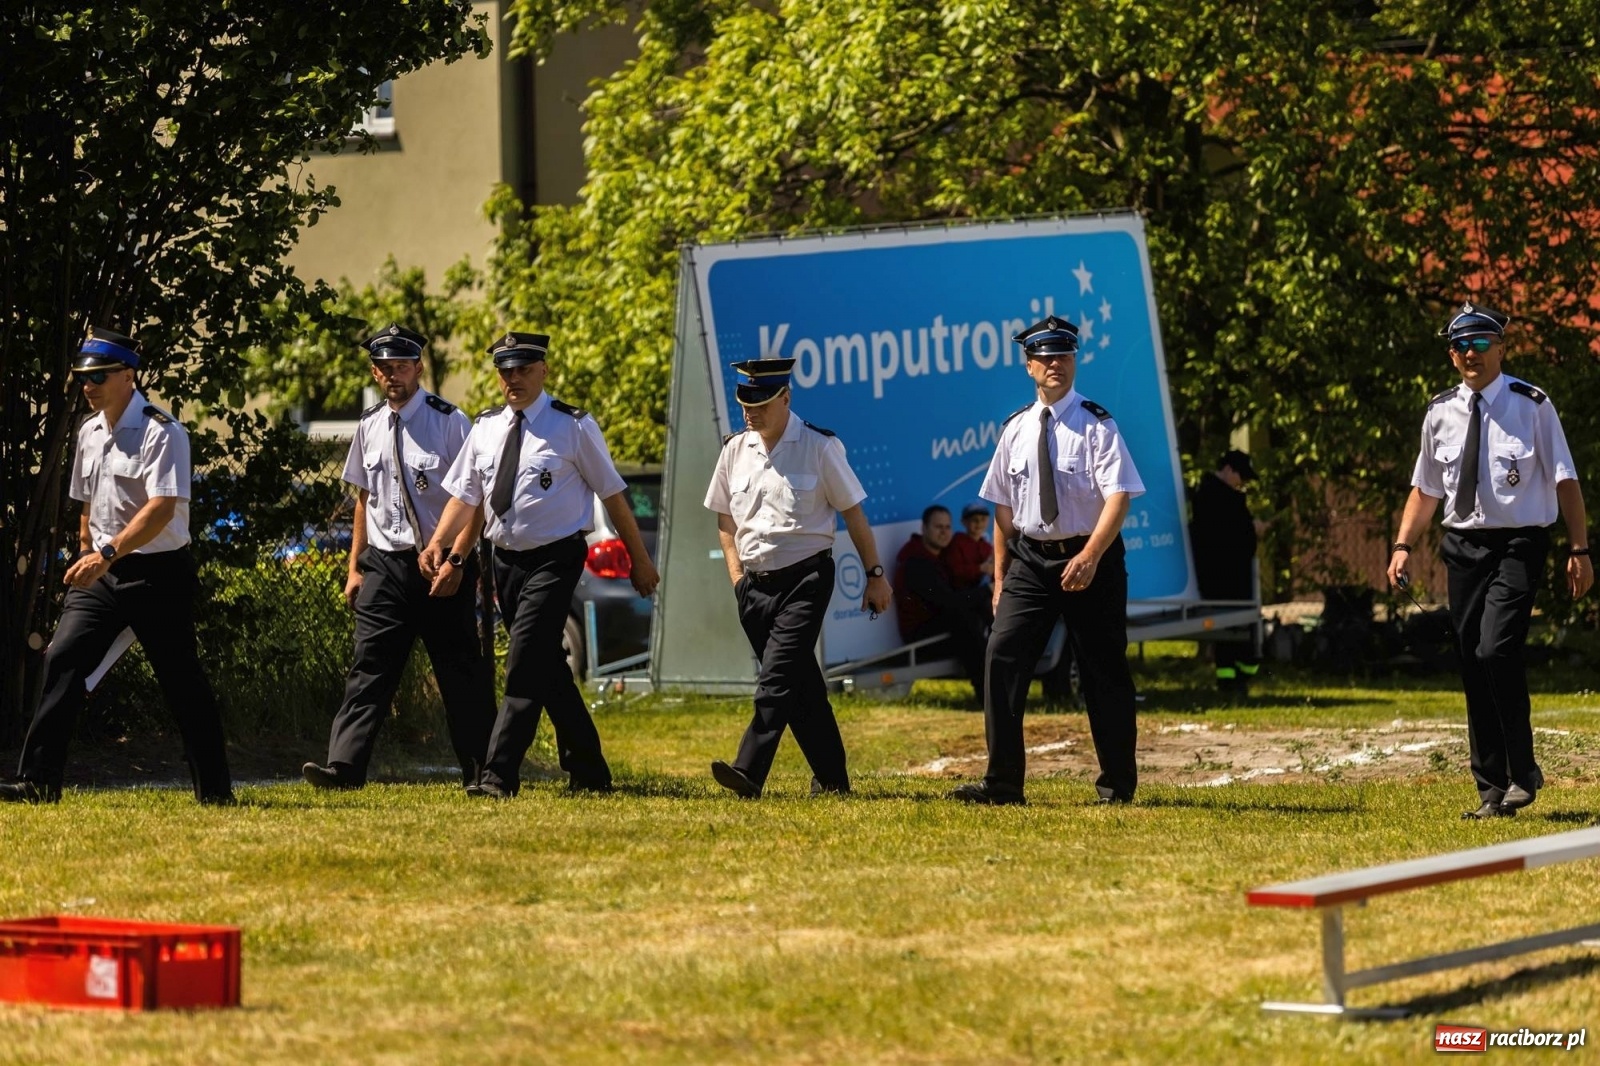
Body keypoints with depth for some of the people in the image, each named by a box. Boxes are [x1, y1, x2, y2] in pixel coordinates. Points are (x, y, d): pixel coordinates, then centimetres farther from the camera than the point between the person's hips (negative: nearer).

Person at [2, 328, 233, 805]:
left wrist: (108, 554, -31)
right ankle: (38, 781, -10)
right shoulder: (89, 432, 11)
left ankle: (215, 789, 11)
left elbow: (162, 509, -24)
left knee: (182, 681, 0)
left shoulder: (160, 433, -14)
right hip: (101, 571, 7)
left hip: (156, 573, -7)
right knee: (62, 661, -8)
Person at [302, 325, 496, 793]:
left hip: (443, 565, -4)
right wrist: (354, 568, 13)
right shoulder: (369, 426, 9)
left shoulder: (449, 422, -7)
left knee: (461, 670, 4)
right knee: (369, 666, -6)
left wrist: (455, 561, -16)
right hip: (385, 562, 4)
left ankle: (479, 772, 13)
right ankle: (344, 765, -14)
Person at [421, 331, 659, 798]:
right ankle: (588, 772, 25)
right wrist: (439, 546, -11)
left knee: (525, 666, -16)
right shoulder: (485, 429, 7)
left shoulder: (573, 426, -6)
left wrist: (640, 560, 3)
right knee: (549, 670, 13)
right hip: (507, 561, 6)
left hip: (555, 561, -6)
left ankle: (499, 776, -19)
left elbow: (612, 493, -1)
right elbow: (464, 497, 6)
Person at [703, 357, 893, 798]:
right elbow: (725, 516, 18)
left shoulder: (819, 447, -6)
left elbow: (853, 513, -1)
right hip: (755, 582, 5)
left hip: (805, 579, -5)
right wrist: (737, 575, 8)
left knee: (778, 677, -17)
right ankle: (832, 778, 19)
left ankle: (749, 773, -27)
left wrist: (875, 575, 1)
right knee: (800, 684, 10)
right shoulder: (735, 450, 7)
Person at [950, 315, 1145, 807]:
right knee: (1003, 655, -10)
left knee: (1104, 671, 3)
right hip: (1030, 559, 4)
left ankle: (1118, 784, 17)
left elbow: (1118, 496, -16)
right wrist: (1000, 577, 10)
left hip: (1091, 561, -4)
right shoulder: (1016, 430, 7)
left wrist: (1089, 557, -28)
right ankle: (1003, 782, -8)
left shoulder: (1096, 425, -7)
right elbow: (1003, 508, 13)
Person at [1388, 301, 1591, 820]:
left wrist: (1579, 550, -9)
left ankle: (1522, 773, -8)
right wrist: (1403, 546, 6)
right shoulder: (1440, 412, 9)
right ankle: (1491, 791, 11)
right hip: (1463, 544, 5)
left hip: (1518, 544, -5)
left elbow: (1565, 481, -3)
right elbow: (1425, 488, 18)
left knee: (1497, 650, -21)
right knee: (1473, 666, 5)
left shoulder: (1532, 406, -4)